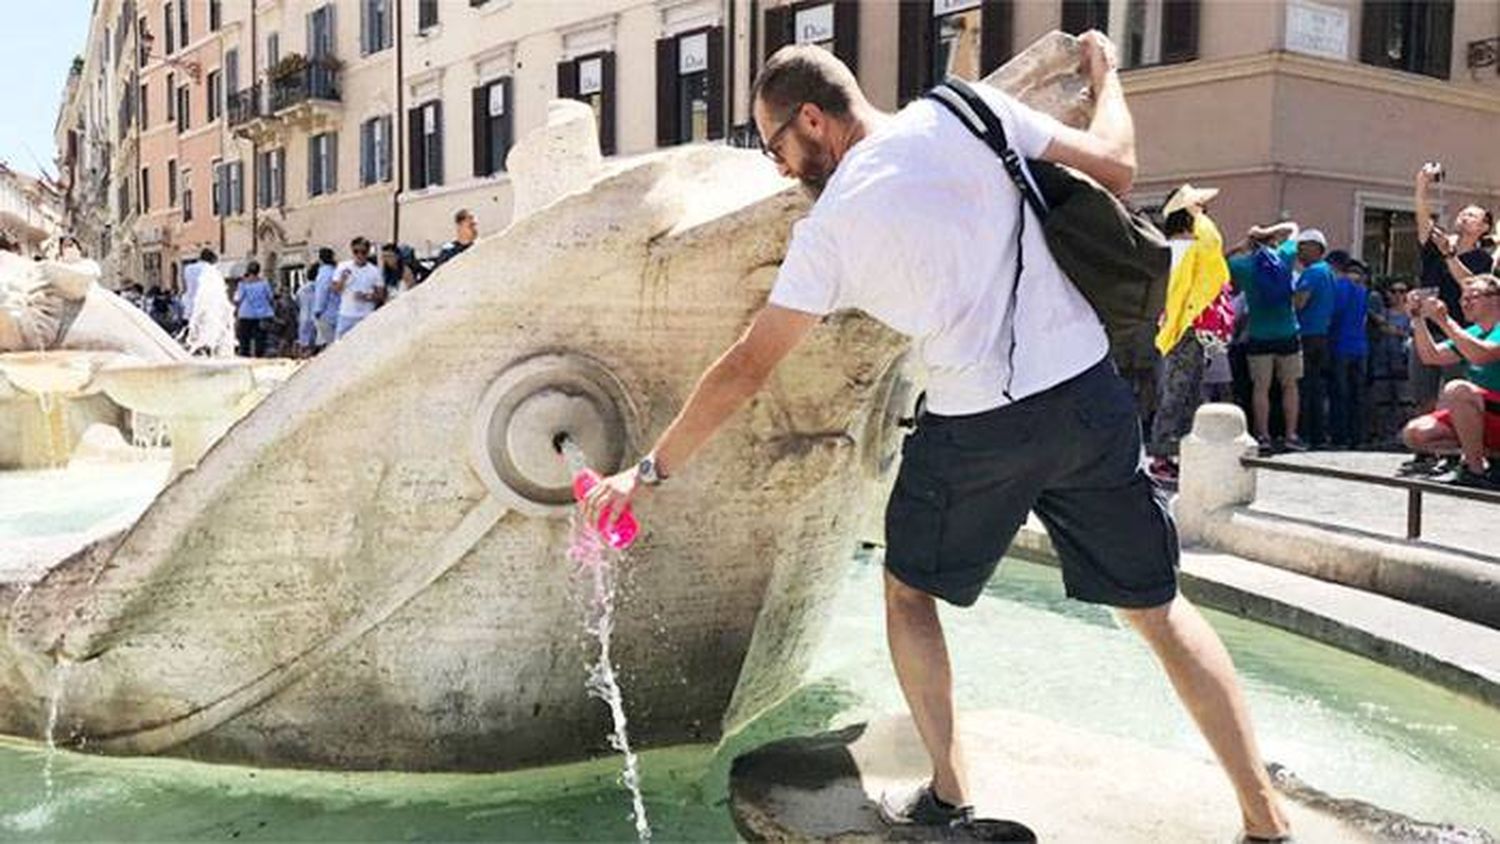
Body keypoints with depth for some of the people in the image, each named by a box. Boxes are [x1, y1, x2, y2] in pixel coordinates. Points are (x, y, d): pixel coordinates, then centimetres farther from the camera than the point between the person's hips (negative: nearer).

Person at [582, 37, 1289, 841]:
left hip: (976, 427, -3)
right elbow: (1114, 167, 2)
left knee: (908, 591, 23)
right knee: (1157, 606, 15)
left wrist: (649, 469, 7)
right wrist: (1105, 74, 23)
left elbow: (745, 368, -2)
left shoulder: (828, 230, -4)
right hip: (1089, 393, 3)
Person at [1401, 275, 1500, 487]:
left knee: (1456, 390, -36)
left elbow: (1481, 355, -29)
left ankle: (1475, 469, -25)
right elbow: (1431, 356, 11)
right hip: (1478, 419, 8)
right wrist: (1418, 319, 1)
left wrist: (1444, 320, -26)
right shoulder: (1472, 332, 16)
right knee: (1414, 434, -10)